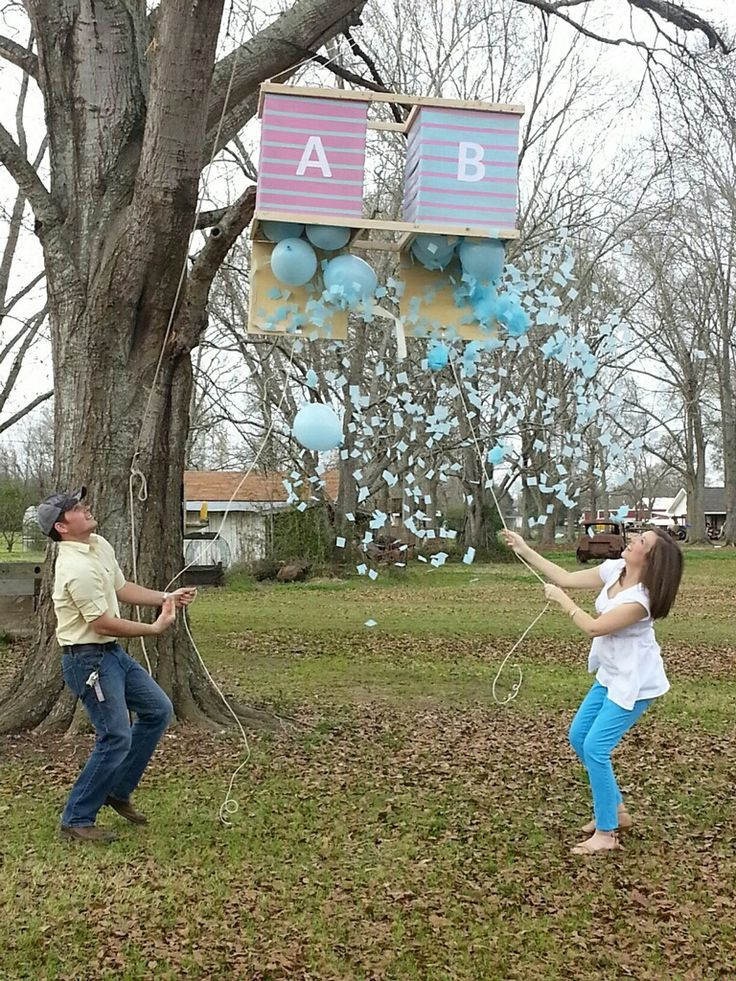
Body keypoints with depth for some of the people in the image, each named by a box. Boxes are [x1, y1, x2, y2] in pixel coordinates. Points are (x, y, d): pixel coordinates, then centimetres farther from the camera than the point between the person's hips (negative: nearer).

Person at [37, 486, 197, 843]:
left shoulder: (100, 545, 6)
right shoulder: (77, 568, -25)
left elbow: (122, 588, 18)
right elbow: (104, 624, -22)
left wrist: (167, 597, 8)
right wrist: (155, 628, -13)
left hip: (113, 652, 10)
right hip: (88, 658, -10)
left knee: (158, 710, 14)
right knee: (116, 738, -8)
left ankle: (118, 791, 23)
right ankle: (76, 820, 7)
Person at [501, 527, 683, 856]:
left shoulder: (640, 599, -30)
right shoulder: (613, 569, -6)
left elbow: (594, 627, -24)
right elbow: (568, 579, 3)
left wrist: (560, 599, -12)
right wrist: (524, 550, 2)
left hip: (634, 683, -9)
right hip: (611, 676, 9)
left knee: (595, 749, -11)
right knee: (578, 737, 14)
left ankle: (606, 833, 4)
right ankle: (615, 809, 29)